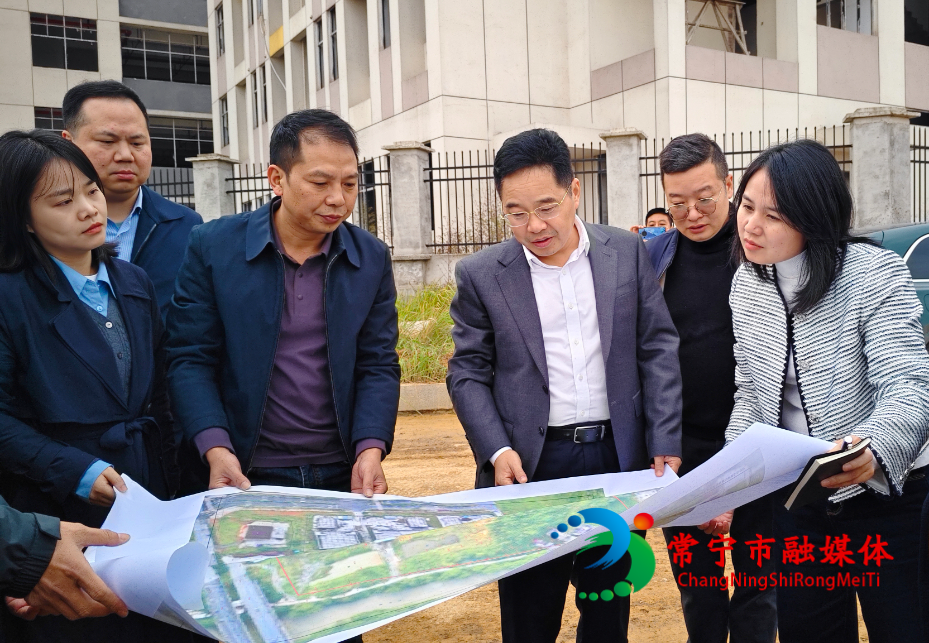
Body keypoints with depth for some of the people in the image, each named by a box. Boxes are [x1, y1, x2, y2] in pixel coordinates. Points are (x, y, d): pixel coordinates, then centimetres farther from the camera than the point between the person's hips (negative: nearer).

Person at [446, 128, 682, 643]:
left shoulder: (627, 252, 1)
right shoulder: (481, 274, -3)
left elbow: (658, 350, 3)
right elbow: (468, 374, 0)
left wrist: (665, 444, -4)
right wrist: (496, 451, -13)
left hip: (617, 459, 2)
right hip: (531, 465, -1)